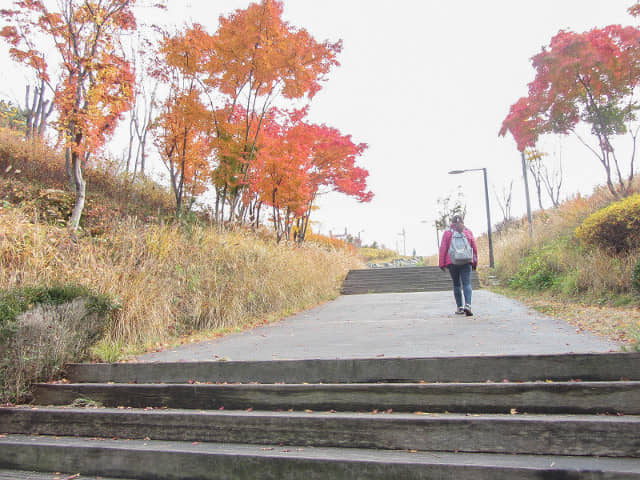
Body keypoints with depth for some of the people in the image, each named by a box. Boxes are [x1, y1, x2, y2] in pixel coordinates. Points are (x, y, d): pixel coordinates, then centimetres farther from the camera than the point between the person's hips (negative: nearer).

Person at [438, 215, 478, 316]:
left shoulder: (447, 233, 4)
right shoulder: (468, 232, 9)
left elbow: (443, 249, 0)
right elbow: (474, 248, 11)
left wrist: (442, 264, 3)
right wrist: (474, 263, 18)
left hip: (452, 262, 0)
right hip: (466, 262, 0)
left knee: (456, 285, 9)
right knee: (467, 284, -4)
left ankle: (459, 307, 9)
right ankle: (467, 304, -24)